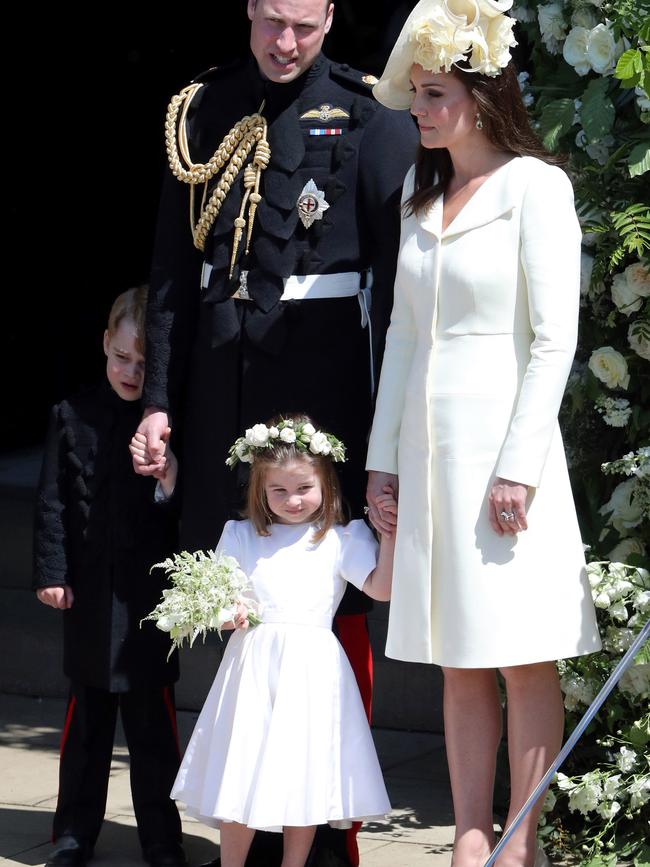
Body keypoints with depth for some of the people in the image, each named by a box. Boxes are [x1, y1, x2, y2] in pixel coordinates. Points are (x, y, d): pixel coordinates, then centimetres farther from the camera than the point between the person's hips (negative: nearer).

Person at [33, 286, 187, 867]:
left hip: (151, 596, -1)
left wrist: (173, 484, -21)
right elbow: (53, 503, 3)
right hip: (89, 595, 2)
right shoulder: (74, 417, 2)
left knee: (152, 721, 4)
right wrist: (51, 572, -2)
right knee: (87, 717, 11)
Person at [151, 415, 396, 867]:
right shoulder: (241, 536, 10)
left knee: (304, 775, 2)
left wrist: (390, 532, -14)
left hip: (313, 668, -1)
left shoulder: (342, 539, 4)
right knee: (242, 776, 2)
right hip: (253, 666, 1)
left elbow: (382, 587, -7)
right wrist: (226, 615, -12)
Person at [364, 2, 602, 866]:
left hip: (502, 443, -6)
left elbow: (554, 338, -10)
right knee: (459, 664, 7)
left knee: (522, 658, -2)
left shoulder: (535, 185, -6)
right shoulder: (421, 190, 14)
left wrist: (518, 465, -15)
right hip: (428, 446, 6)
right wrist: (383, 456, 12)